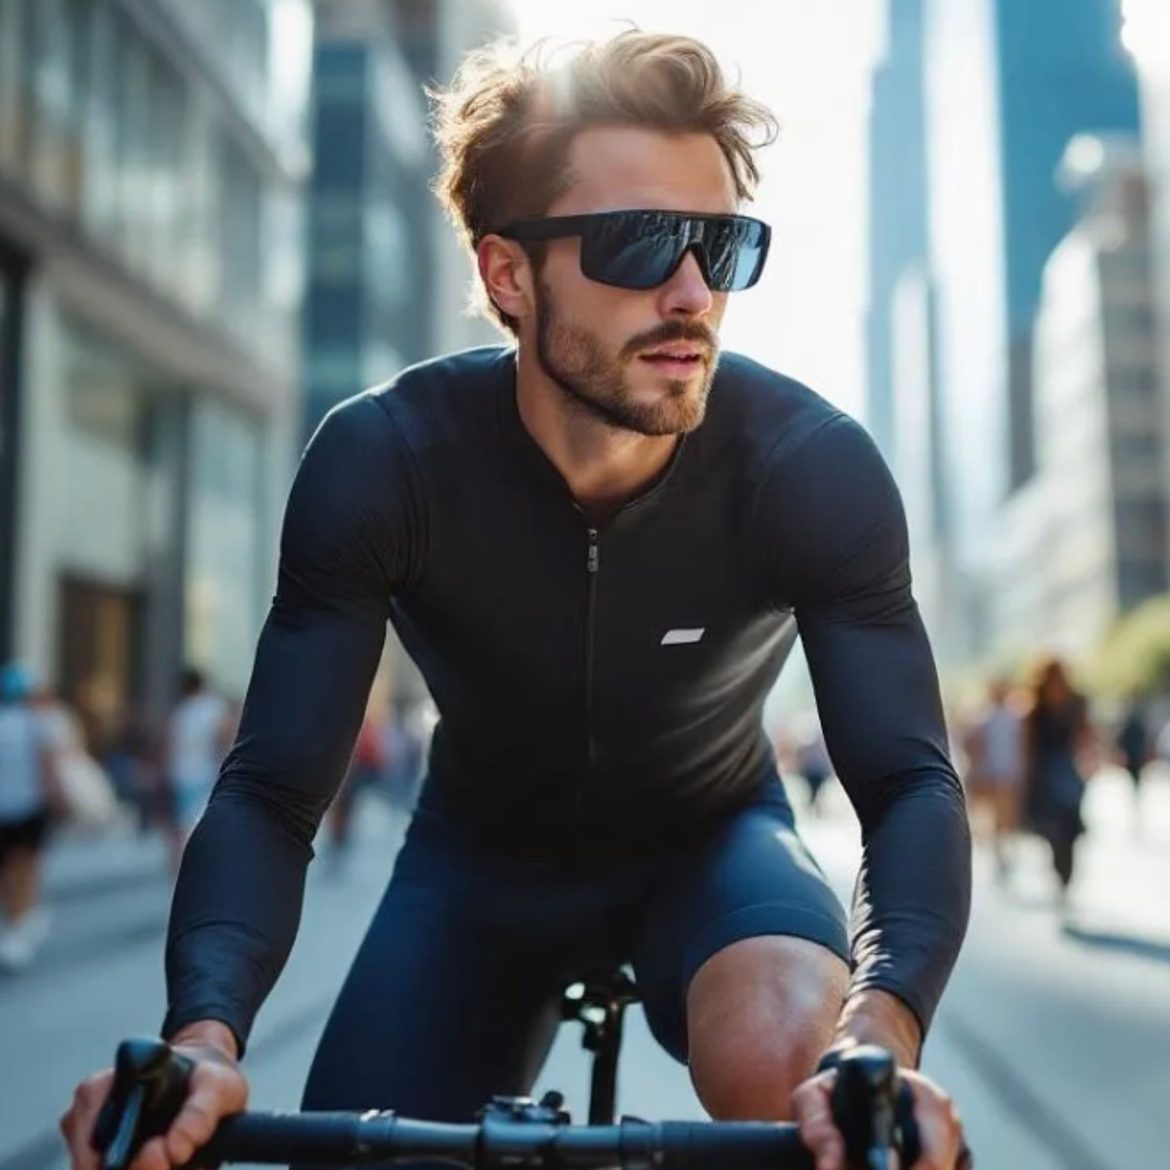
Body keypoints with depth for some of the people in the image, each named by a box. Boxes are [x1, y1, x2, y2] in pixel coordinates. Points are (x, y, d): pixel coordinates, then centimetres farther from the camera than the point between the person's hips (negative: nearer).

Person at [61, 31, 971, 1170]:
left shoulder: (811, 465, -26)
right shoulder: (382, 458, -25)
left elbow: (909, 780, -28)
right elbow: (271, 791, -26)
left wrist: (883, 1027, -49)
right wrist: (203, 1031, -45)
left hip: (710, 842, -1)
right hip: (483, 855, 2)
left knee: (795, 1059, -34)